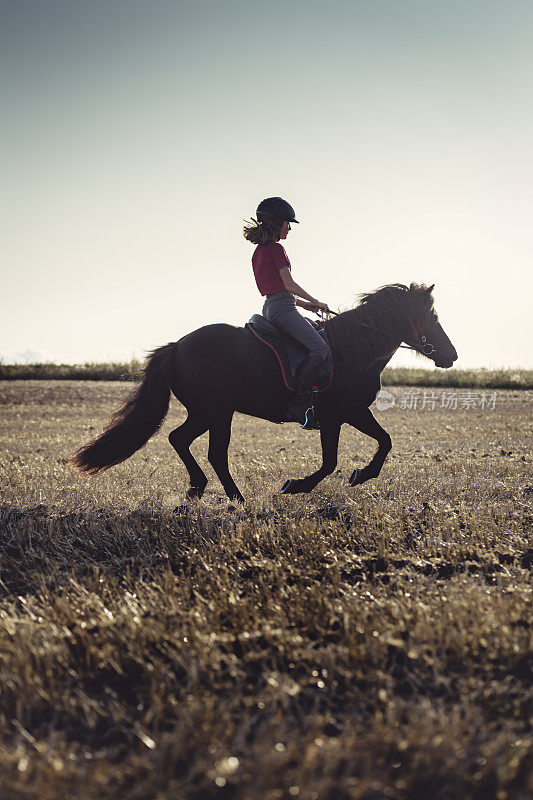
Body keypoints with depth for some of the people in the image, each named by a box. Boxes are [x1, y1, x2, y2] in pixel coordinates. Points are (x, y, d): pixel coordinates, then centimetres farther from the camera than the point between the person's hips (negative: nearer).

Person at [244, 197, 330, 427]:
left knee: (315, 346, 18)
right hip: (282, 307, -11)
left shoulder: (259, 251, 21)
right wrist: (315, 302, 2)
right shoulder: (276, 248, -8)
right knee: (319, 347, -21)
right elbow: (290, 284, -10)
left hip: (270, 306, 11)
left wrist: (303, 304, 22)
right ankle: (296, 407, -28)